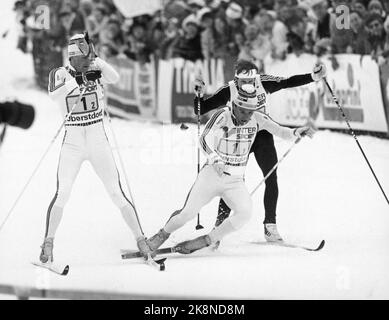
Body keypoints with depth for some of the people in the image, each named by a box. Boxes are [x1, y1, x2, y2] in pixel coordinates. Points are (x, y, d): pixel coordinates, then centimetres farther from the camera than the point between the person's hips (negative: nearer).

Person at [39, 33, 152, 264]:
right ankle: (48, 243, 2)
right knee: (62, 195, -12)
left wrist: (96, 59, -29)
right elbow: (55, 95, -21)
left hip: (99, 142, 1)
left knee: (117, 194, -3)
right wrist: (75, 81, -35)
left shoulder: (96, 71, 0)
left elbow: (115, 78, -19)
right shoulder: (60, 74, -2)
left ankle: (141, 240, 5)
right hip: (72, 142, 0)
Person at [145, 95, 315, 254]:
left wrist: (296, 132, -28)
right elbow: (204, 139, -27)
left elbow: (281, 132, -6)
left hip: (236, 181, 3)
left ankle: (207, 240, -8)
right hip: (212, 175, -3)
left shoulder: (257, 119, -4)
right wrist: (215, 160, -44)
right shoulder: (223, 115, -17)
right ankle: (163, 234, 22)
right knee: (188, 213, -8)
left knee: (245, 213, -23)